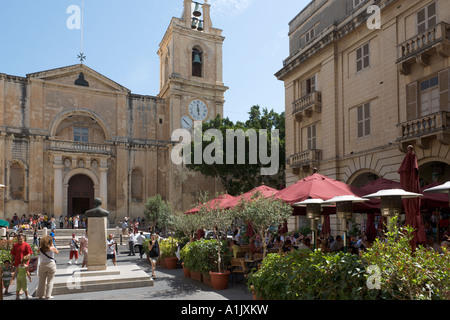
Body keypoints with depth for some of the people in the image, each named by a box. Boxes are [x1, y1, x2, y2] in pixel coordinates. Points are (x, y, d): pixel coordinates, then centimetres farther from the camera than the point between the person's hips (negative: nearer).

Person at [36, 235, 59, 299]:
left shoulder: (40, 249, -6)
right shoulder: (52, 248, -13)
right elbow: (57, 252, 6)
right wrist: (53, 245, 6)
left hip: (42, 265, 3)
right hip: (51, 265, -3)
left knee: (42, 281, 15)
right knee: (50, 281, 6)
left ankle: (40, 295, 23)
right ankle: (48, 296, 7)